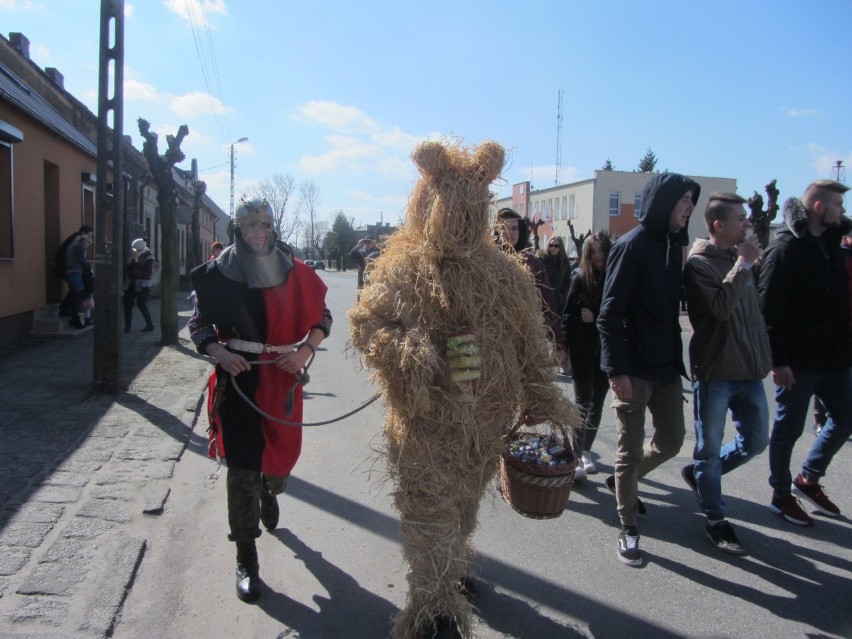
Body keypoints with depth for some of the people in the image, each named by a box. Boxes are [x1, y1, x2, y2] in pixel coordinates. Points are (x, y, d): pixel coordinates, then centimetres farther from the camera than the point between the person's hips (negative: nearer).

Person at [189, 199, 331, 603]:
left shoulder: (293, 271, 1)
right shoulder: (218, 273, -1)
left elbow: (321, 318, 8)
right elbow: (198, 324, 5)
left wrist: (306, 349, -9)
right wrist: (220, 353, -13)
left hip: (282, 376, 2)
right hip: (238, 377, -2)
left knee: (283, 451, 12)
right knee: (242, 467, -3)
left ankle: (269, 493, 52)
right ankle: (246, 561, 11)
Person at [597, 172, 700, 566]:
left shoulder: (673, 245, 12)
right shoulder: (632, 246, -12)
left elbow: (670, 308, 15)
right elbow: (610, 314, -16)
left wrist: (677, 362, 13)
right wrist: (616, 370, -20)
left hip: (666, 367, 8)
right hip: (635, 368, -8)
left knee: (671, 441, 16)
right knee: (632, 450, 3)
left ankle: (624, 481, 41)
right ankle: (628, 529, 19)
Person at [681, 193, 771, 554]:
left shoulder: (741, 259, 12)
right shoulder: (698, 264, -10)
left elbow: (753, 312, 18)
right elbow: (720, 307, -26)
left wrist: (764, 357, 15)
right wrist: (743, 265, -18)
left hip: (748, 369, 7)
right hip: (714, 371, -7)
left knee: (755, 441, 14)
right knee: (710, 449, 5)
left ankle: (700, 473, 35)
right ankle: (716, 521, 19)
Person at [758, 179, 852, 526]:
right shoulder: (785, 248, -14)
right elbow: (768, 308, -18)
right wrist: (778, 360, -20)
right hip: (798, 360, -8)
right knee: (789, 429, 5)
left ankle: (809, 479, 34)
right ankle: (781, 494, 23)